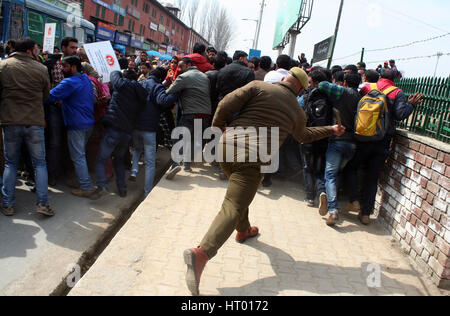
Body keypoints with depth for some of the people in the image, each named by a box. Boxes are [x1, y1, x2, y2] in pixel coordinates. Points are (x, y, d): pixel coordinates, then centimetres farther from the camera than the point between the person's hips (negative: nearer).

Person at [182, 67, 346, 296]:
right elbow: (304, 136, 33)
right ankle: (202, 253, -28)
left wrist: (217, 124, 15)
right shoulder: (297, 112, 12)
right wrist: (331, 130, 49)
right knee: (232, 208, -8)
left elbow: (227, 104, -3)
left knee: (241, 191, 30)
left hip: (227, 146, 4)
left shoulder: (258, 86, 7)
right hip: (254, 159, -3)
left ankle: (244, 230, 49)